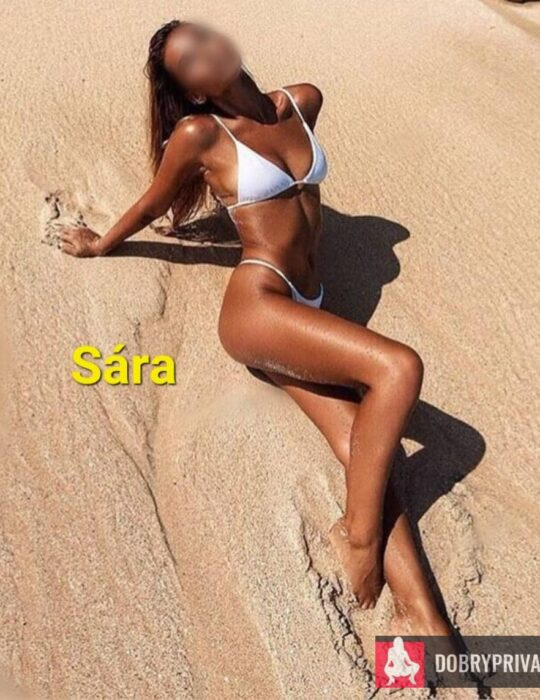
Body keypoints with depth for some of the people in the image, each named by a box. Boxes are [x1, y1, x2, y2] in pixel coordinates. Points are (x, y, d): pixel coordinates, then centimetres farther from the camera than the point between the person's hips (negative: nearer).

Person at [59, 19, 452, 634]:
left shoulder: (304, 101, 11)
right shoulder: (199, 133, -4)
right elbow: (151, 206, 12)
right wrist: (100, 245, 26)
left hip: (304, 308, 6)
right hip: (255, 304, -5)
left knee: (362, 448, -11)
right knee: (398, 367, -25)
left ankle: (419, 612, -12)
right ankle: (359, 531, -13)